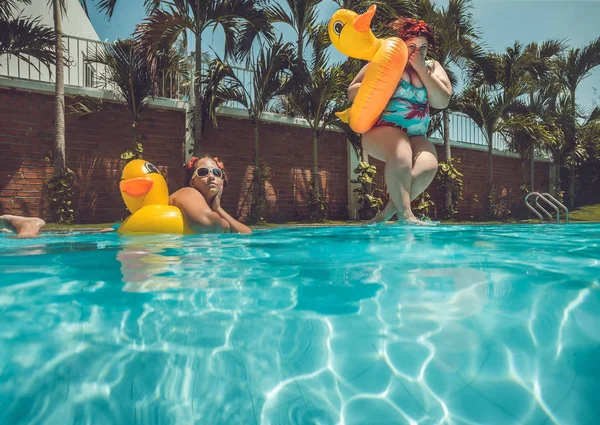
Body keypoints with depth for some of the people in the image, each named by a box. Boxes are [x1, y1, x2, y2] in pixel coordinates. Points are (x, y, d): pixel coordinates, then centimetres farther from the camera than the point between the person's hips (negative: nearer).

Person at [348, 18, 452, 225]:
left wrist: (422, 69, -4)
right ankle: (406, 215, -31)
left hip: (415, 137, 4)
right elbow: (352, 93, 3)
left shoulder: (432, 67, 16)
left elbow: (442, 101, 1)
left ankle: (384, 215, -24)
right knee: (401, 158, -37)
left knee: (428, 165, -29)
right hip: (383, 130, -3)